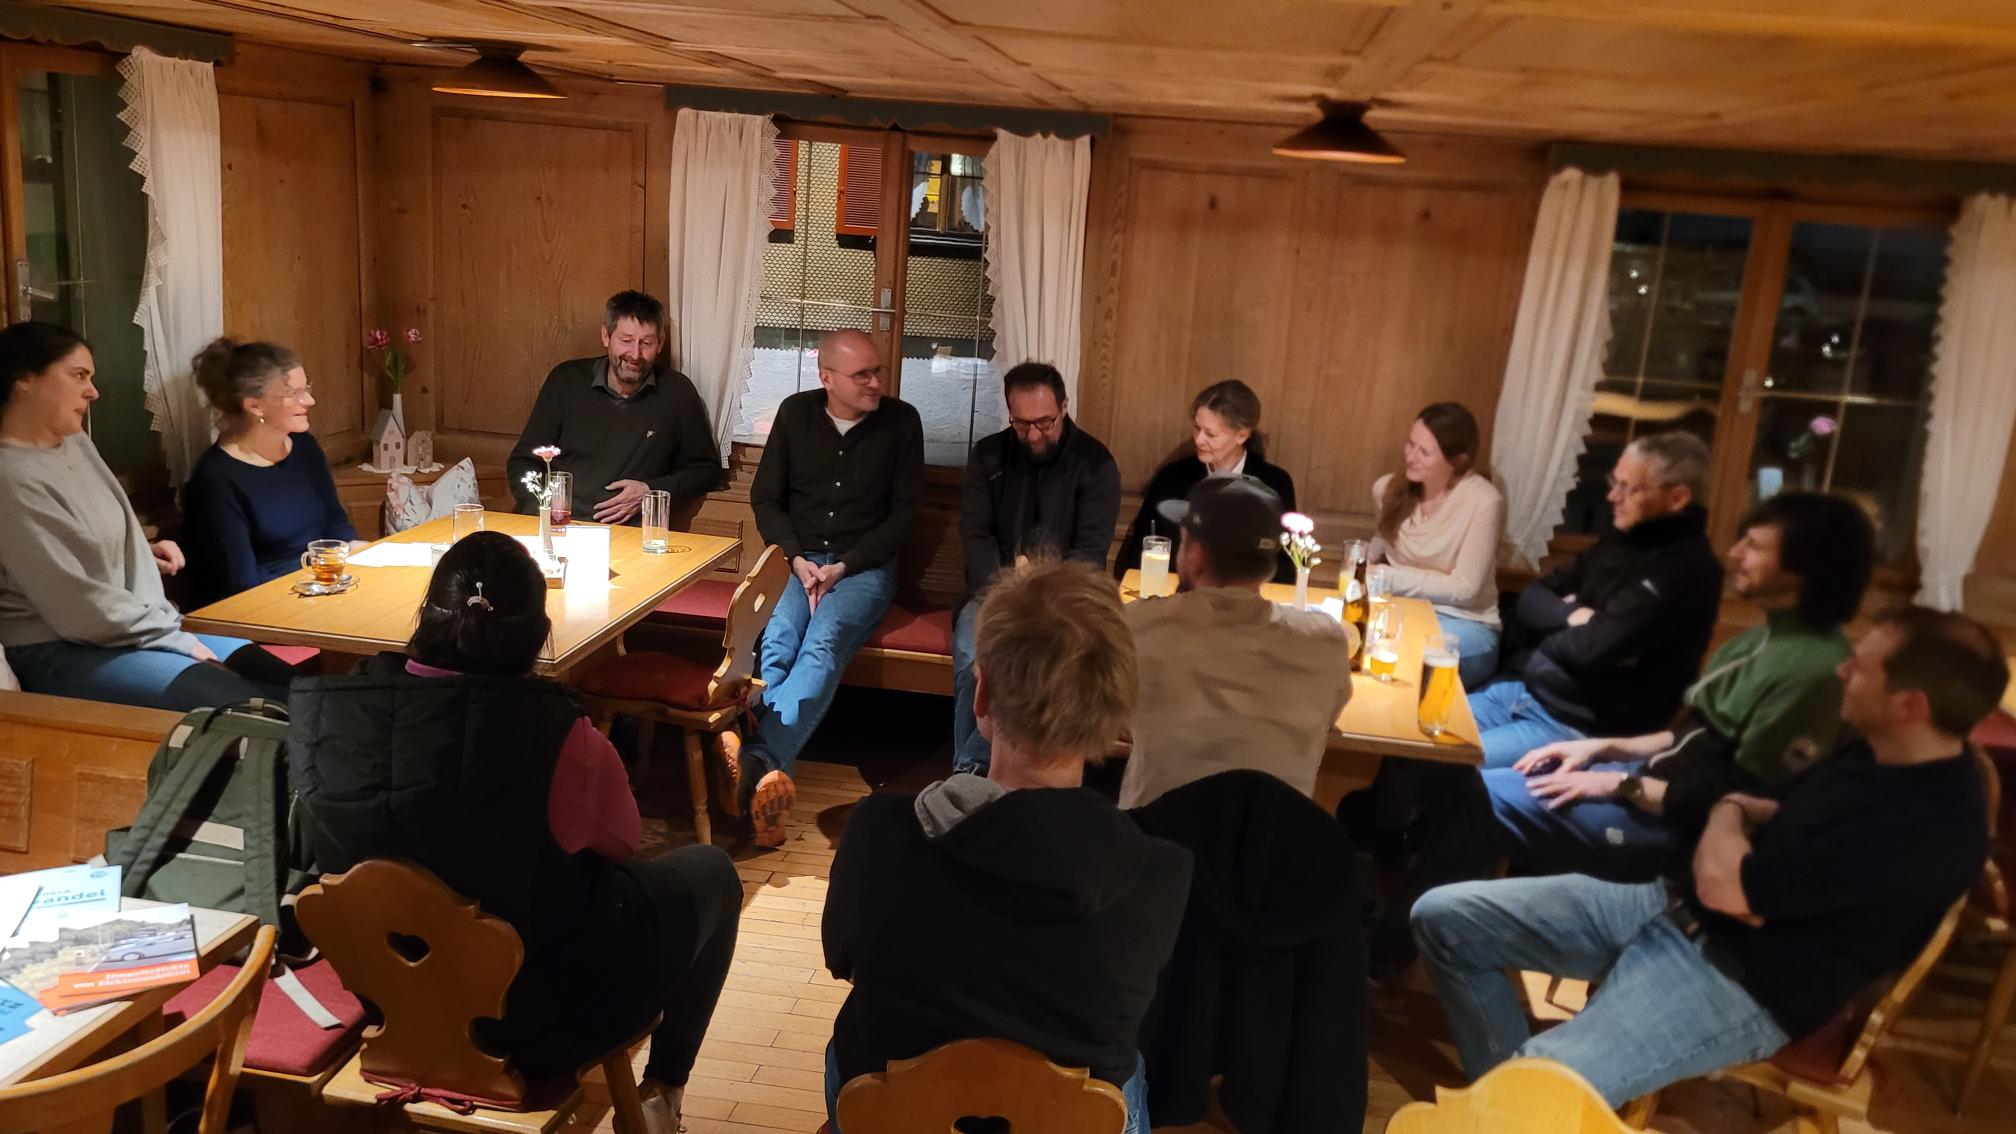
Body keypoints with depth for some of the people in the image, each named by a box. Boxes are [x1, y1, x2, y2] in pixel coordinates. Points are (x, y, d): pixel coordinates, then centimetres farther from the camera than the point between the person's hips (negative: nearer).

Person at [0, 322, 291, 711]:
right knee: (251, 706, -25)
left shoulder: (74, 443, 10)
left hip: (134, 627, 9)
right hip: (59, 653, -9)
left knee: (287, 681, -4)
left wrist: (144, 551, 7)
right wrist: (180, 641, -13)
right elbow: (79, 607, -20)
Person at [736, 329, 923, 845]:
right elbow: (765, 497, 9)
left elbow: (903, 513, 0)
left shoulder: (901, 421, 0)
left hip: (865, 566, -3)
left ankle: (757, 762, -52)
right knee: (775, 641, -30)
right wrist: (797, 560, -8)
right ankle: (771, 775, -45)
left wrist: (844, 568, -12)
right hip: (798, 560, 3)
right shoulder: (795, 413, 6)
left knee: (824, 643, -34)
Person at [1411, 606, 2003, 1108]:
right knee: (1444, 917, -1)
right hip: (1671, 903, 10)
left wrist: (1727, 813, -1)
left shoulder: (1928, 823, -23)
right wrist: (1744, 812, 7)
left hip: (1737, 981, -10)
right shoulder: (1879, 753, 8)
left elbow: (1724, 882, -23)